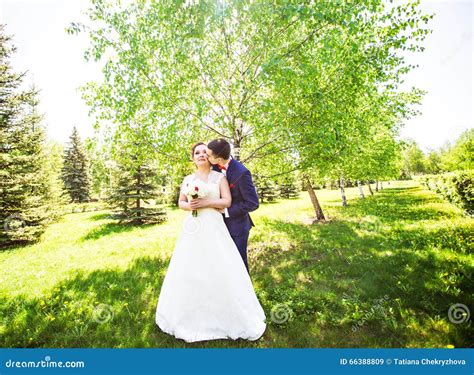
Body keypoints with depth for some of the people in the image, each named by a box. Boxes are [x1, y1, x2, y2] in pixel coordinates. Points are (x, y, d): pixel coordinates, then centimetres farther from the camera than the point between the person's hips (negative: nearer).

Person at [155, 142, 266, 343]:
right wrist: (189, 205, -9)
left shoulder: (219, 177, 3)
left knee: (219, 269, -1)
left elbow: (227, 201, -6)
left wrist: (205, 202, -15)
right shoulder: (188, 179, 12)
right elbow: (181, 202, 13)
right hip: (193, 228, 3)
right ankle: (192, 314, 26)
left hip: (213, 228, -3)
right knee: (189, 270, 7)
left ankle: (224, 314, 20)